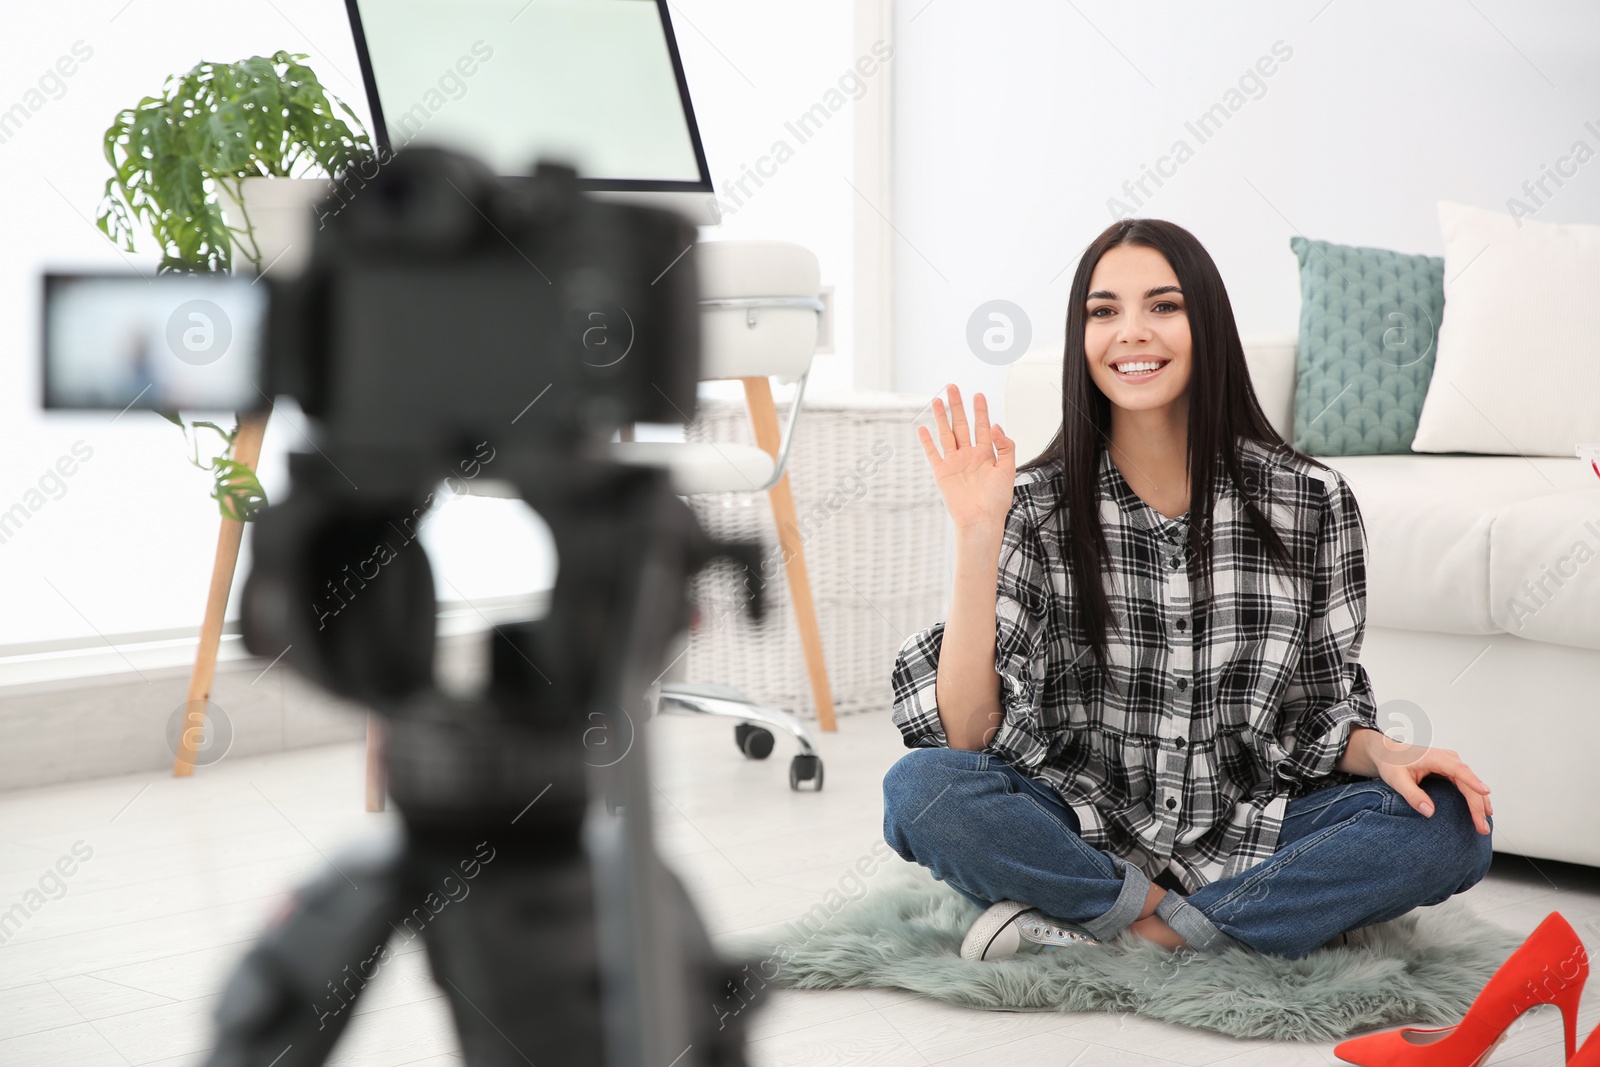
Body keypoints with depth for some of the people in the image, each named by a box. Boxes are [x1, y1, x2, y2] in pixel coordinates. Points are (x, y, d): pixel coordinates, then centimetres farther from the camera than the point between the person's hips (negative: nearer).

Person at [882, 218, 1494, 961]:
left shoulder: (1312, 502, -3)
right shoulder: (1034, 508, -7)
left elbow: (1325, 714, 6)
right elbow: (969, 733, -15)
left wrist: (1387, 755, -16)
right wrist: (977, 537, -22)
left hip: (1243, 837, 2)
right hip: (1080, 835, -1)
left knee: (1450, 824, -22)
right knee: (921, 789, -29)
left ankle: (1084, 931, -18)